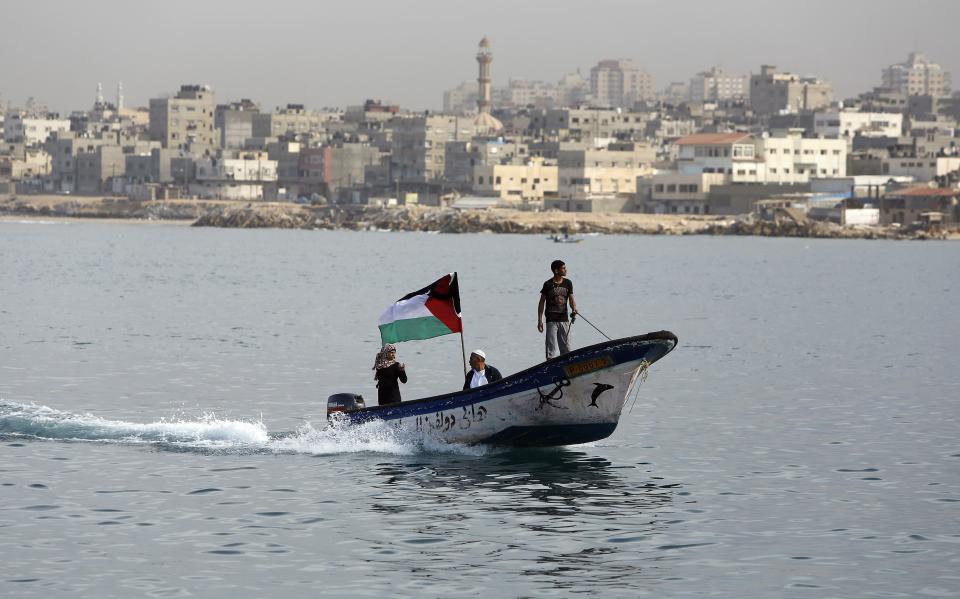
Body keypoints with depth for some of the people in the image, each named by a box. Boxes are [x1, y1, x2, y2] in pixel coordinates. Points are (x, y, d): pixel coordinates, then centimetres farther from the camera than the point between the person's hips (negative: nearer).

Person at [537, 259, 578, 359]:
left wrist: (574, 309, -17)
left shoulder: (568, 283, 5)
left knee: (565, 347, 6)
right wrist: (540, 320, -3)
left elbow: (571, 299, 6)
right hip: (551, 320, -4)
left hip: (564, 319, 4)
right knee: (552, 348, -9)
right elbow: (542, 303, 0)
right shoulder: (548, 284, -6)